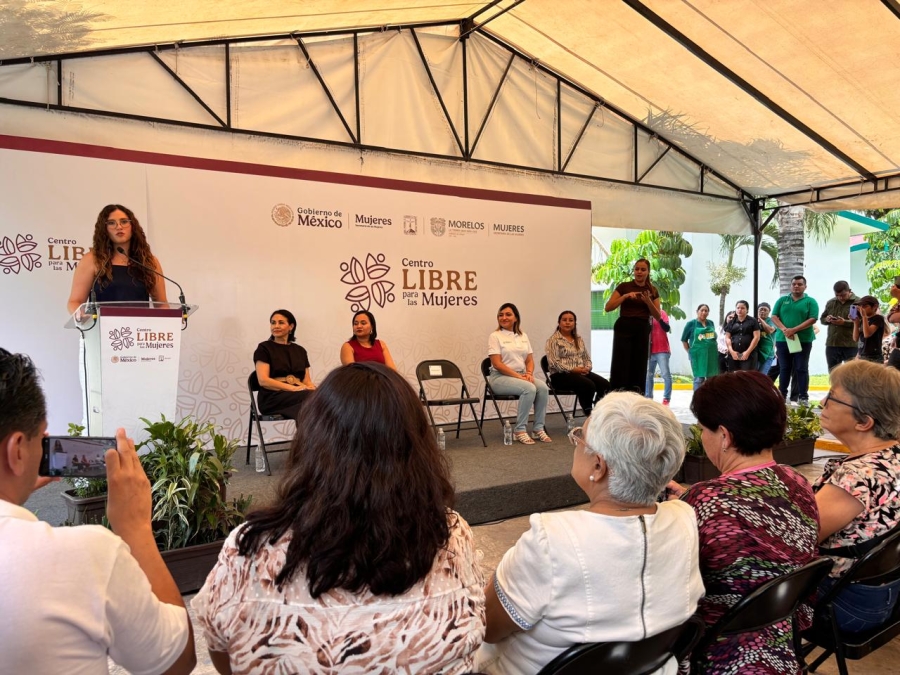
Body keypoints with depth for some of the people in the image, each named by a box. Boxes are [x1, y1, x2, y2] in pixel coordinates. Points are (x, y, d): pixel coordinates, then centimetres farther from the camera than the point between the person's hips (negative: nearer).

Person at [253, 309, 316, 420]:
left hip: (297, 395, 4)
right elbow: (263, 380, -5)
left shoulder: (300, 351, 22)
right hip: (273, 397, -4)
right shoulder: (264, 348, 8)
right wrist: (294, 388, -16)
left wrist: (313, 389, -10)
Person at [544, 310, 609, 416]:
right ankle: (589, 415, -18)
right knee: (589, 385, -31)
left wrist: (587, 368, -4)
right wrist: (572, 369, -18)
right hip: (561, 375, -6)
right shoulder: (553, 340, -2)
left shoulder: (579, 339, 19)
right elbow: (554, 362, -13)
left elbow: (587, 357, 19)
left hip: (581, 372, 7)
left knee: (605, 384, -18)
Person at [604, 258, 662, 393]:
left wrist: (648, 301, -10)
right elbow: (608, 307, -6)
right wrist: (625, 296, -16)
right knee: (620, 366, -8)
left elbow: (657, 316, 6)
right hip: (624, 328, -3)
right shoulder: (624, 286, 1)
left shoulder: (653, 291, 10)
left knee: (639, 368, 4)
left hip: (642, 330, 3)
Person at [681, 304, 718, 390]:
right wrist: (690, 351, 1)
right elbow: (684, 339, 2)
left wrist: (715, 349, 12)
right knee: (699, 378, -2)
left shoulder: (711, 323, 9)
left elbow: (714, 337, 19)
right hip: (698, 354, -4)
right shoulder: (691, 323, -2)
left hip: (712, 354, 4)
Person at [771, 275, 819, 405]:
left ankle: (803, 396, 4)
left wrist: (794, 330, -17)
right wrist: (784, 329, -14)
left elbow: (812, 319, -8)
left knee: (801, 369, 0)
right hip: (783, 339, 2)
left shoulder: (810, 301, 3)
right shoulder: (782, 300, 11)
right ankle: (782, 394, 15)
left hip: (803, 340, -2)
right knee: (784, 369, 8)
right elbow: (774, 317, 3)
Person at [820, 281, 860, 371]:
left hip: (850, 345, -5)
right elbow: (822, 319, 18)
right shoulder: (830, 303, 13)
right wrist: (827, 319, -4)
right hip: (831, 344, 5)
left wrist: (844, 322, -24)